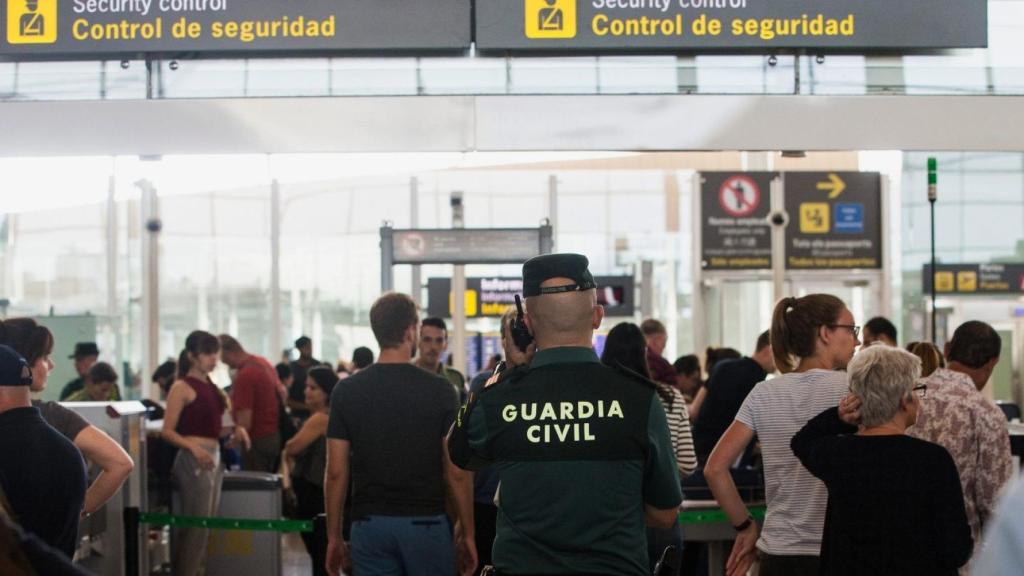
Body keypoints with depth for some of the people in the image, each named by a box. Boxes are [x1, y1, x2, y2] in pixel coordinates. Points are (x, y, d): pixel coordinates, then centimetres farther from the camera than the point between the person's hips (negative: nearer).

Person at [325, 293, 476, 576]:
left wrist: (334, 536, 8)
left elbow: (336, 473, 0)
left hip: (370, 525, 2)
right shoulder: (439, 390, -5)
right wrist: (467, 533, 5)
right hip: (425, 521, -2)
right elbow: (456, 473, -5)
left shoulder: (347, 391, 0)